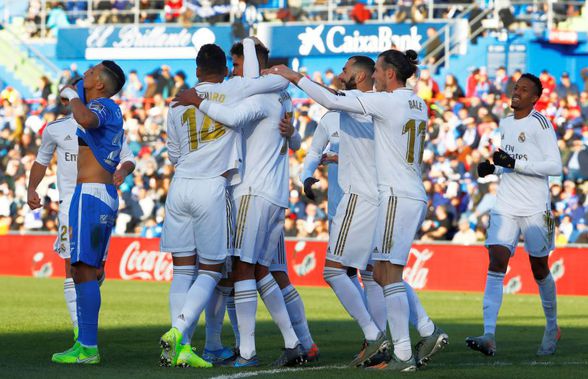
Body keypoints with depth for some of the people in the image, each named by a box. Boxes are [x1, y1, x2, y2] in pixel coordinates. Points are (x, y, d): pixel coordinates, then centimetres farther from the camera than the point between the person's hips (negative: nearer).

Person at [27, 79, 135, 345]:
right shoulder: (56, 129, 5)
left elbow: (128, 158, 4)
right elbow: (41, 161, 18)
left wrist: (123, 171, -19)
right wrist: (31, 189, 4)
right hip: (70, 202, -1)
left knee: (97, 270, 0)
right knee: (72, 266, -11)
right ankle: (80, 330, -9)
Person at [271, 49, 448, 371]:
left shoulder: (386, 101, -11)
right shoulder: (418, 105, 12)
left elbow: (332, 102, -12)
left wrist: (294, 77, -3)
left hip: (397, 196, -9)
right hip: (414, 196, 9)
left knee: (388, 274, -7)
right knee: (382, 274, 14)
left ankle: (403, 355, -10)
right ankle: (430, 332, 10)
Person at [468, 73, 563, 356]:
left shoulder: (540, 124, -9)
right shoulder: (505, 124, 13)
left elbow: (554, 166, -16)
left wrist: (514, 163, -22)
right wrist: (493, 168, 7)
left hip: (535, 208, -5)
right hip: (505, 207, 5)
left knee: (540, 270, 9)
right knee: (496, 266, -11)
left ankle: (552, 328, 32)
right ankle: (489, 336, -21)